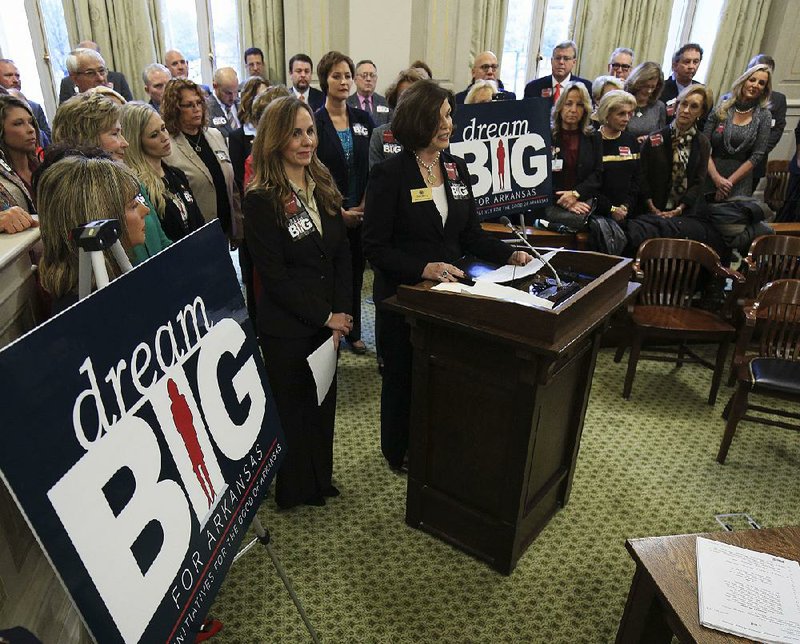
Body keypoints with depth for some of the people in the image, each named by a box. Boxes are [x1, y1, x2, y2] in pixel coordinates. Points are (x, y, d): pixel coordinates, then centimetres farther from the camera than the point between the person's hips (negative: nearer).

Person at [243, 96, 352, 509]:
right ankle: (294, 491, 34)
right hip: (287, 326, -6)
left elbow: (342, 253, 4)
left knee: (324, 401, 18)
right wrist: (325, 317, -13)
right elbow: (274, 276, -17)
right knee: (292, 408, 11)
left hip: (329, 320, 6)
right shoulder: (261, 200, -15)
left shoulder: (323, 185, 5)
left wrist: (342, 312, -5)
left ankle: (321, 481, 39)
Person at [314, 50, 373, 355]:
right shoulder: (313, 121, -5)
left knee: (355, 272, 12)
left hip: (359, 211, 4)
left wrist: (363, 206, -5)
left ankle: (353, 332, 27)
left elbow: (372, 168, 7)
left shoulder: (363, 119, 7)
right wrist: (339, 211, -12)